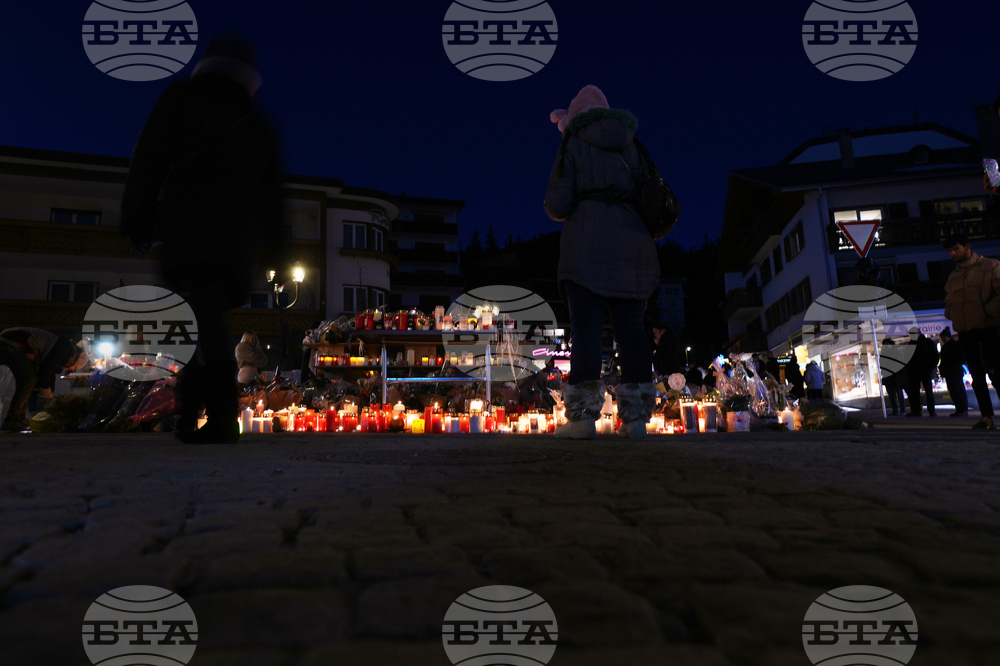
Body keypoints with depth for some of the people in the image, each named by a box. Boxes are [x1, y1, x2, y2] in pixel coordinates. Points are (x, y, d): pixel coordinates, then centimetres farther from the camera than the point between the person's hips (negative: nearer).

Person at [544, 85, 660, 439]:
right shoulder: (630, 144, 21)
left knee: (586, 326, -7)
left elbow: (558, 204, -1)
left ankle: (582, 416, -12)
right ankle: (636, 416, -3)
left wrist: (558, 211, 21)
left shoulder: (573, 144, 8)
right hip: (633, 238, 4)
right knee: (630, 328, 1)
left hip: (587, 241, -4)